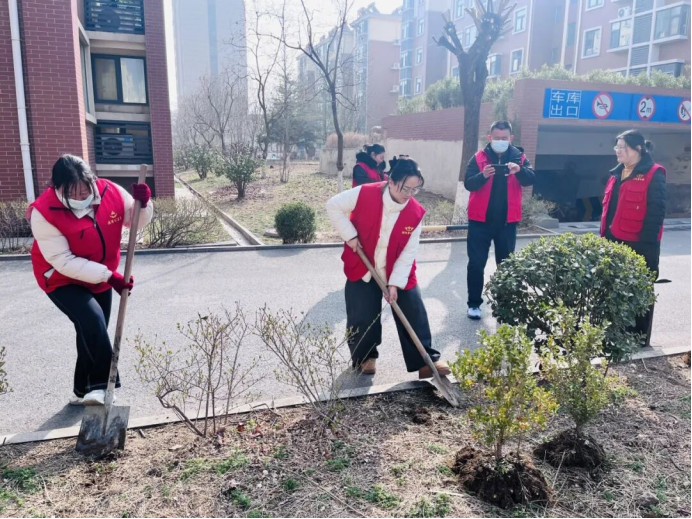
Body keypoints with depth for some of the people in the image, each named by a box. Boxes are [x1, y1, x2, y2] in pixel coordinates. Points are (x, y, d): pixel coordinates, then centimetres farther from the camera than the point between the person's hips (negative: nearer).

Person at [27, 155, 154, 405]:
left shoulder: (111, 192, -17)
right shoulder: (44, 212, -26)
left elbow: (137, 222, -2)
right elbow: (63, 261, -26)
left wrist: (143, 204, -25)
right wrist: (108, 275, -33)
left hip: (100, 278, 5)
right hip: (63, 280, -5)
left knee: (94, 331, 12)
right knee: (92, 320, -27)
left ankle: (85, 390, 31)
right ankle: (103, 384, -13)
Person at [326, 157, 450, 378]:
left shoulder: (416, 213, -15)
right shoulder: (365, 194, -21)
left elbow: (409, 252, -12)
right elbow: (333, 206, -10)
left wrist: (395, 283, -17)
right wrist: (350, 235, -15)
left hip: (398, 271, 1)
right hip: (362, 268, -1)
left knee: (414, 314, 0)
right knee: (362, 317, 3)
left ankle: (426, 361, 13)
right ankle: (365, 357, 26)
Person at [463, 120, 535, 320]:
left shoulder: (519, 157, 3)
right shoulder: (479, 158, -2)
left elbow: (531, 178, -11)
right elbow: (468, 183, -11)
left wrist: (519, 170, -33)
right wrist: (483, 175, -31)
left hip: (507, 221, 2)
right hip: (480, 220, -1)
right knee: (476, 263, 0)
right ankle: (474, 303, 10)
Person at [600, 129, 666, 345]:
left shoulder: (653, 174, -10)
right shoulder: (617, 173, 13)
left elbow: (656, 212, -15)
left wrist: (646, 244, -20)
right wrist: (604, 237, 13)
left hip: (639, 245, -7)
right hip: (614, 242, 8)